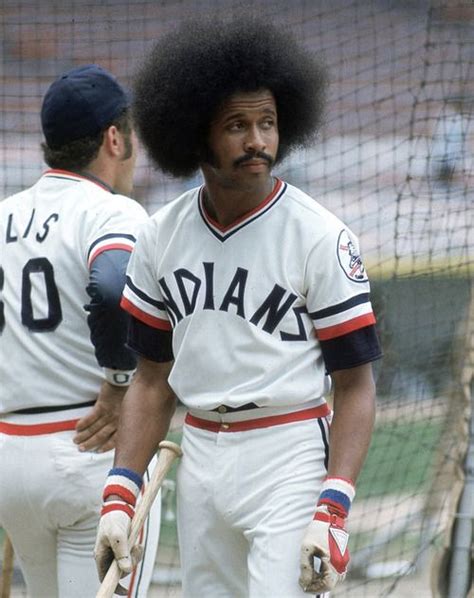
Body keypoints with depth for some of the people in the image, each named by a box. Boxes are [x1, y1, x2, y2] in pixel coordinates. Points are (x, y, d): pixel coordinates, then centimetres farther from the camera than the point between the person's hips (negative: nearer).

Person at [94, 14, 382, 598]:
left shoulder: (321, 238, -9)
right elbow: (152, 378, 13)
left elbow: (356, 385, -9)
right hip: (200, 458, 5)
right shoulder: (160, 237, 6)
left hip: (290, 461, -5)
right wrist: (120, 496, 3)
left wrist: (332, 511, -20)